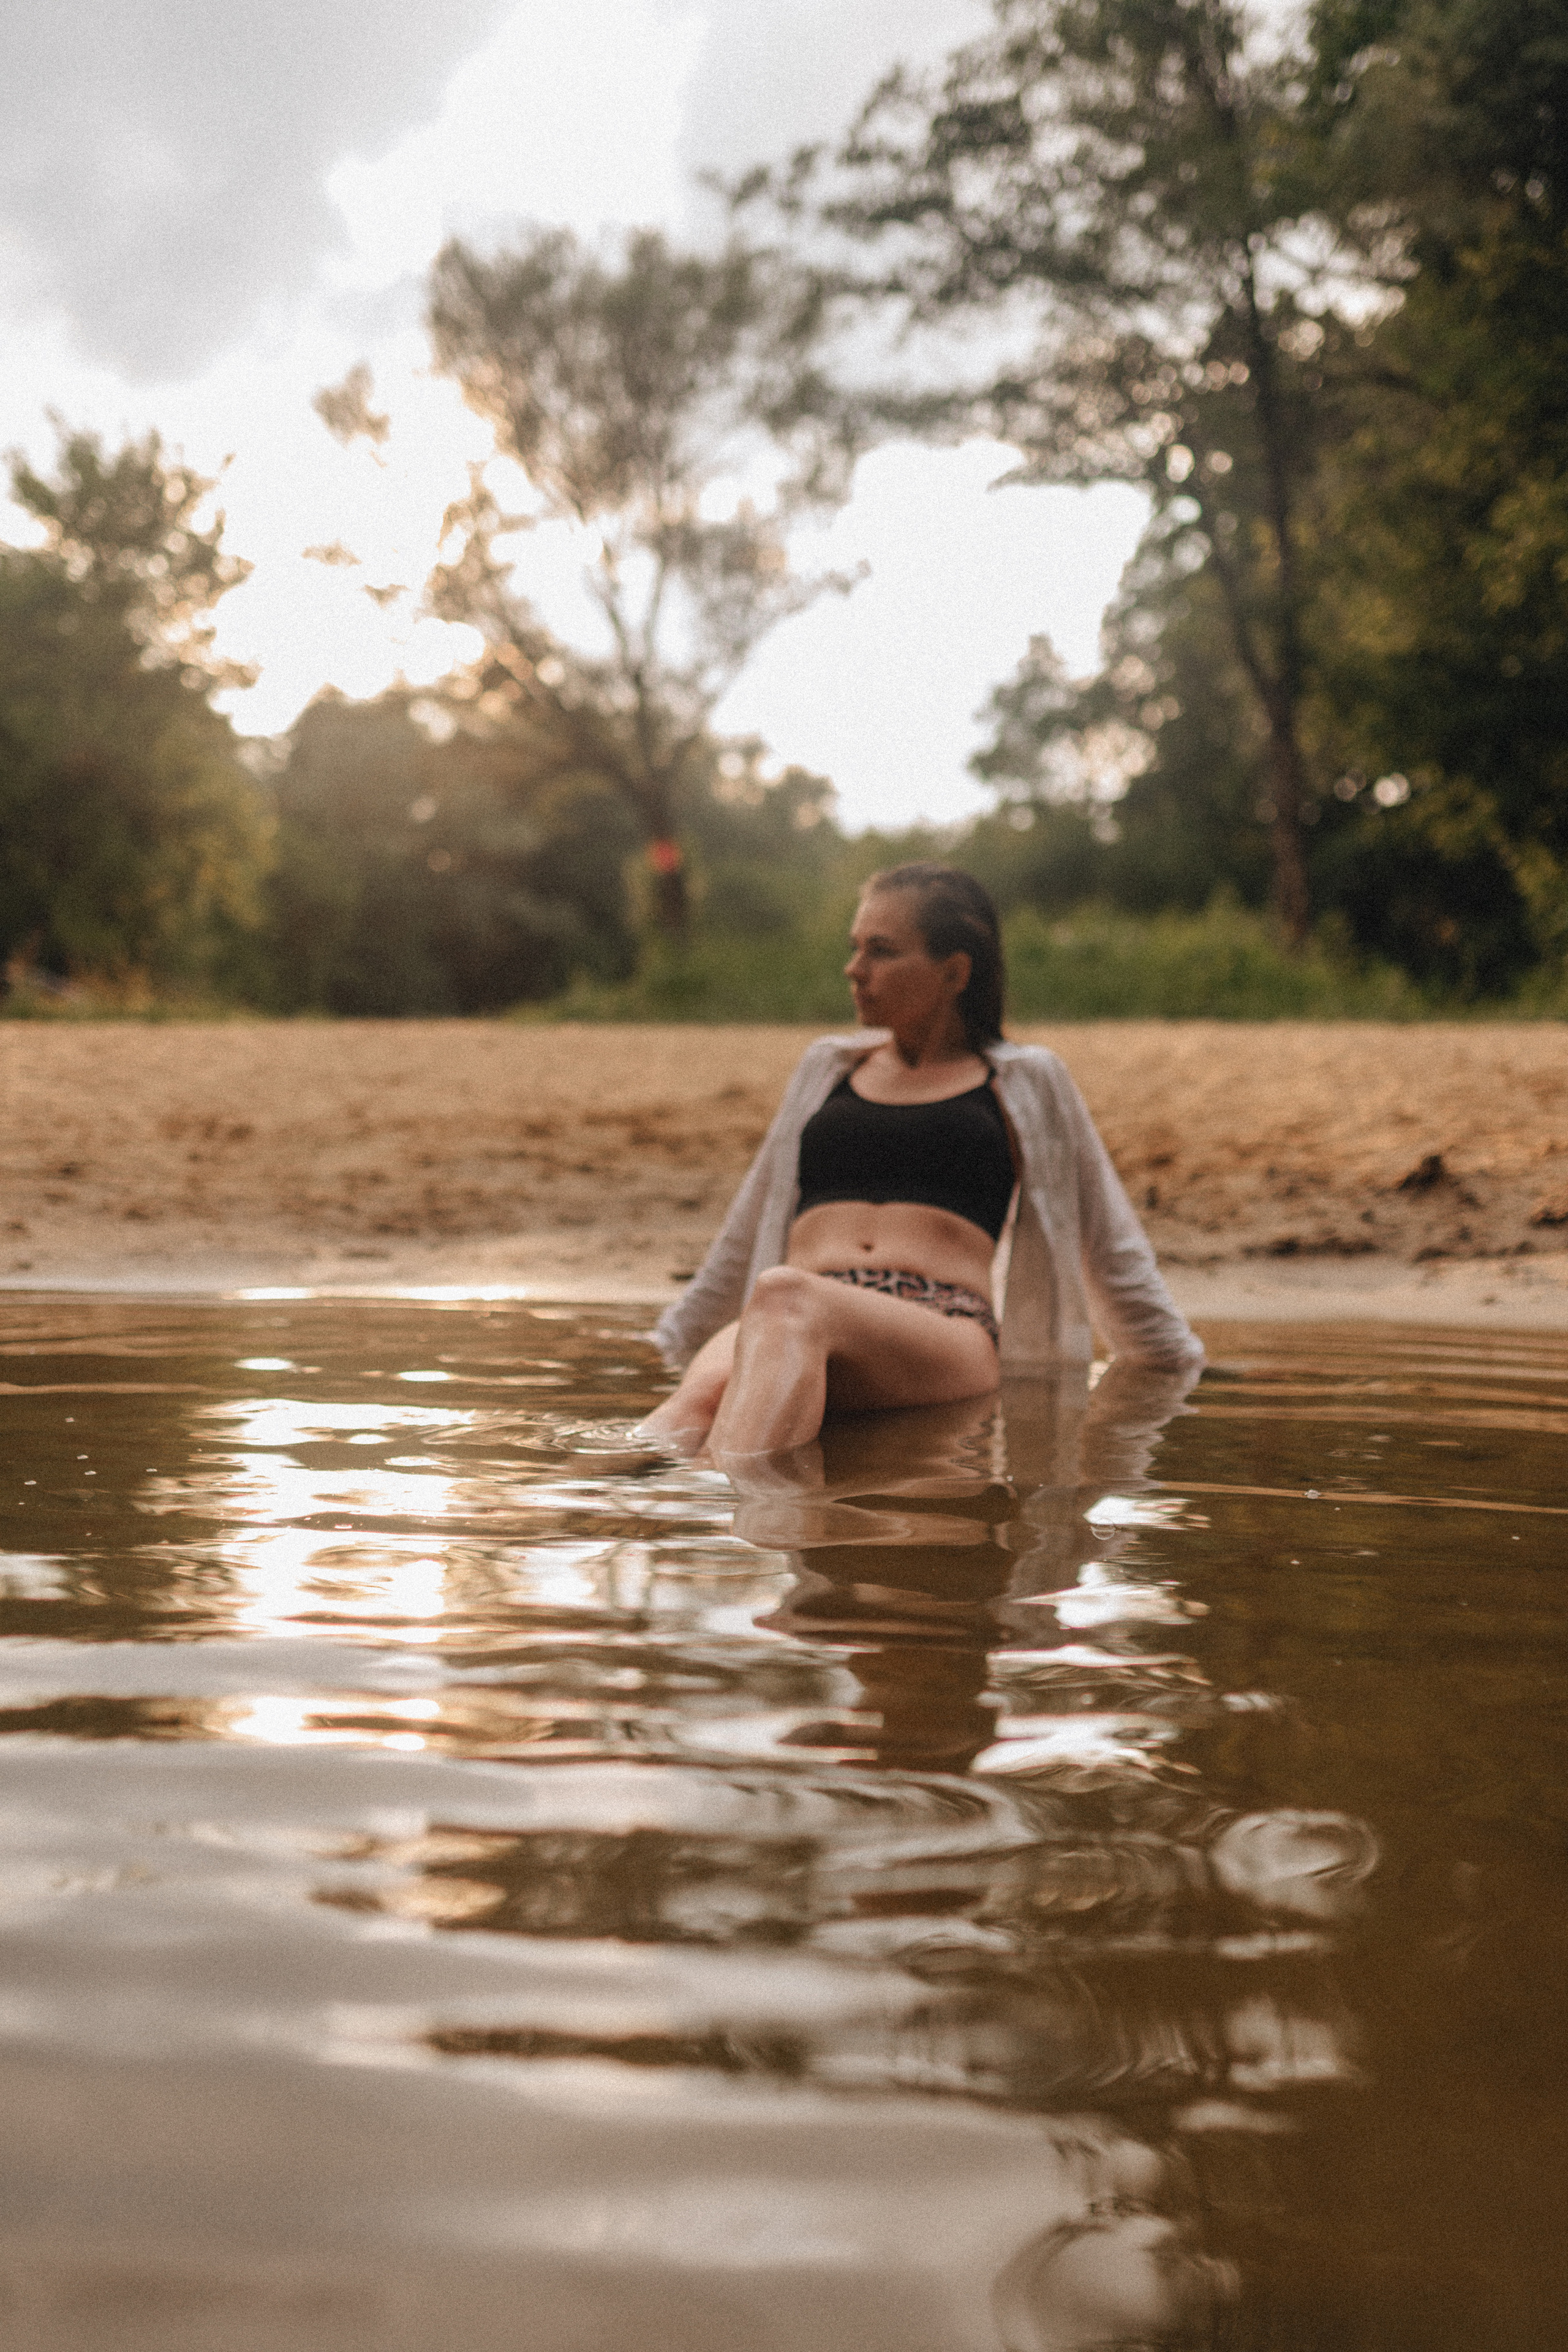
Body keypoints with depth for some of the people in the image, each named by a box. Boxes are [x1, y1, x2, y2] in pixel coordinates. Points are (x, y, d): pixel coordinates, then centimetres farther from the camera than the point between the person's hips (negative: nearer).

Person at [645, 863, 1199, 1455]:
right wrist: (675, 1339, 40)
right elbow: (750, 1234, 37)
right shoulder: (827, 1068, 29)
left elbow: (1110, 1247, 26)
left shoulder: (1026, 1083, 19)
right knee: (703, 1394, -36)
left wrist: (1178, 1361, 28)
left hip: (944, 1335, -4)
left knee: (786, 1297, -41)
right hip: (788, 1321, 4)